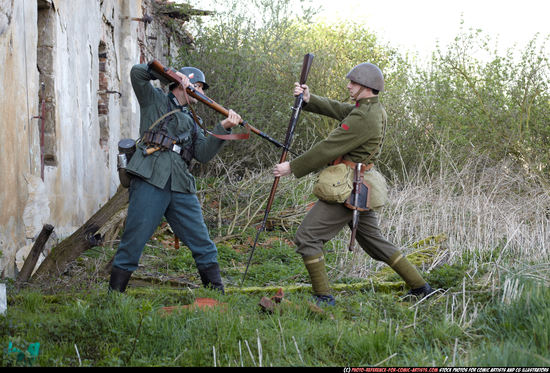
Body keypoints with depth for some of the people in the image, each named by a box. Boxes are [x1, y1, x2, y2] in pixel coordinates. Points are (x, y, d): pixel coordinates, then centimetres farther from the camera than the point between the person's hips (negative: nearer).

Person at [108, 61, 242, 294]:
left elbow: (203, 154, 12)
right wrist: (171, 73, -3)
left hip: (181, 188, 6)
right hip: (150, 182, -6)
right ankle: (114, 295, 1)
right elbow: (137, 73, -2)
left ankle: (217, 292, 12)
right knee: (133, 242, -7)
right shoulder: (156, 101, 12)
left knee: (203, 245, 4)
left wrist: (223, 128, 1)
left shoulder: (191, 121, 26)